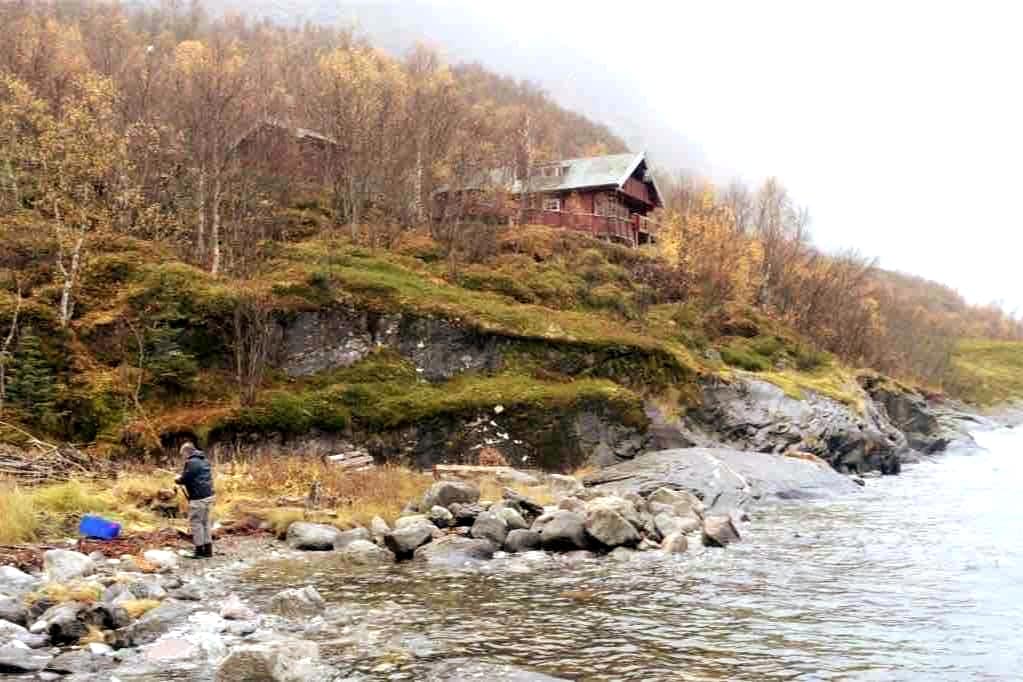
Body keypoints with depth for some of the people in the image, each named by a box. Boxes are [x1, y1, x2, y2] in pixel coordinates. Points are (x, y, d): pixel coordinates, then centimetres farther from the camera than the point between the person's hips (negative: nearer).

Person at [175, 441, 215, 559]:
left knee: (196, 523, 0)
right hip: (208, 495, 9)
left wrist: (178, 480, 6)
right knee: (205, 522, 16)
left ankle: (200, 551, 4)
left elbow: (185, 479, -15)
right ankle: (208, 549, 19)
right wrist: (183, 478, 16)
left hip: (198, 498, -9)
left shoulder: (192, 462, -15)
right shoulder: (204, 460, 15)